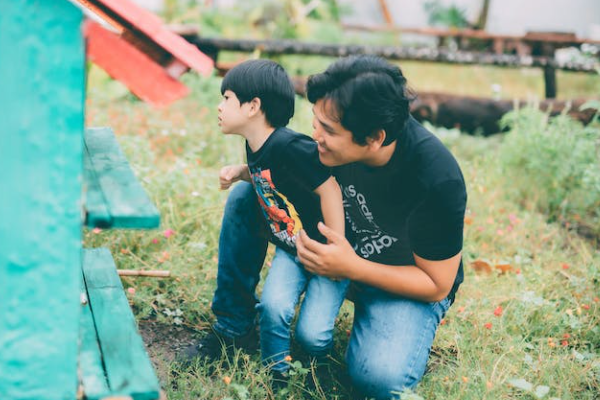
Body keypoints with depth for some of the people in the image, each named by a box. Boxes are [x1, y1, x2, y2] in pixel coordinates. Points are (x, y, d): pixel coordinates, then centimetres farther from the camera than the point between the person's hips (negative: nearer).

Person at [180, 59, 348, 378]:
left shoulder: (289, 146, -26)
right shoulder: (255, 146, 1)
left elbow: (329, 189, -26)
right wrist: (238, 172, 2)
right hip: (289, 248, 7)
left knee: (313, 335, -13)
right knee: (274, 307, -18)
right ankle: (275, 372, 5)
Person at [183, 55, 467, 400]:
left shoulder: (437, 180, -35)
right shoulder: (338, 129, -20)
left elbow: (437, 285, -22)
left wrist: (352, 267, -32)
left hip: (408, 285, -5)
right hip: (343, 248, 6)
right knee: (244, 198, -8)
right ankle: (232, 327, 3)